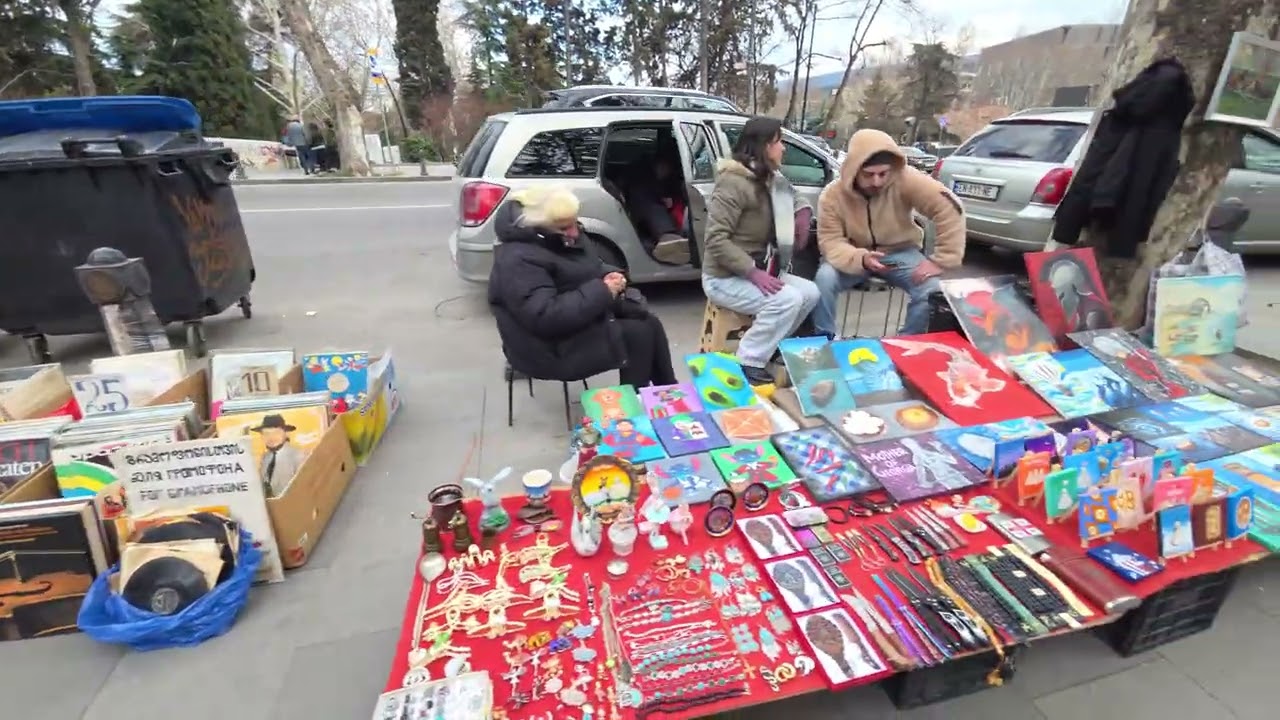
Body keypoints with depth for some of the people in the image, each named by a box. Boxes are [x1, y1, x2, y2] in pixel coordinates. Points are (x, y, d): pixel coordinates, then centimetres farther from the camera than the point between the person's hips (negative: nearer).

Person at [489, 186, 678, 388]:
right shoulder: (518, 260, -26)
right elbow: (544, 317, -34)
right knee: (638, 335, -15)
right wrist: (602, 292, -28)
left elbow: (591, 270, 17)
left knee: (650, 323, -1)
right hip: (551, 347, -9)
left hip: (581, 321, 10)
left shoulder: (565, 237, 3)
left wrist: (609, 276, -8)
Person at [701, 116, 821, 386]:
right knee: (788, 299, -26)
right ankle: (748, 364, -15)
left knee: (810, 293, -2)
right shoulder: (733, 182, -20)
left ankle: (769, 346, 11)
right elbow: (716, 241, -27)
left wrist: (802, 212, 8)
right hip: (724, 277, -9)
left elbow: (793, 197, 31)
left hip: (759, 268, 9)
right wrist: (753, 273, -32)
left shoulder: (769, 179, 9)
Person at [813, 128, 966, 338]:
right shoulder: (832, 195, -19)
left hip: (900, 252, 1)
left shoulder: (906, 180, -23)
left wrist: (940, 261, -26)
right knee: (824, 279, -30)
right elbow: (830, 241, -21)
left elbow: (949, 210, -24)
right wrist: (860, 259, -40)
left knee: (931, 289, -24)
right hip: (855, 255, 0)